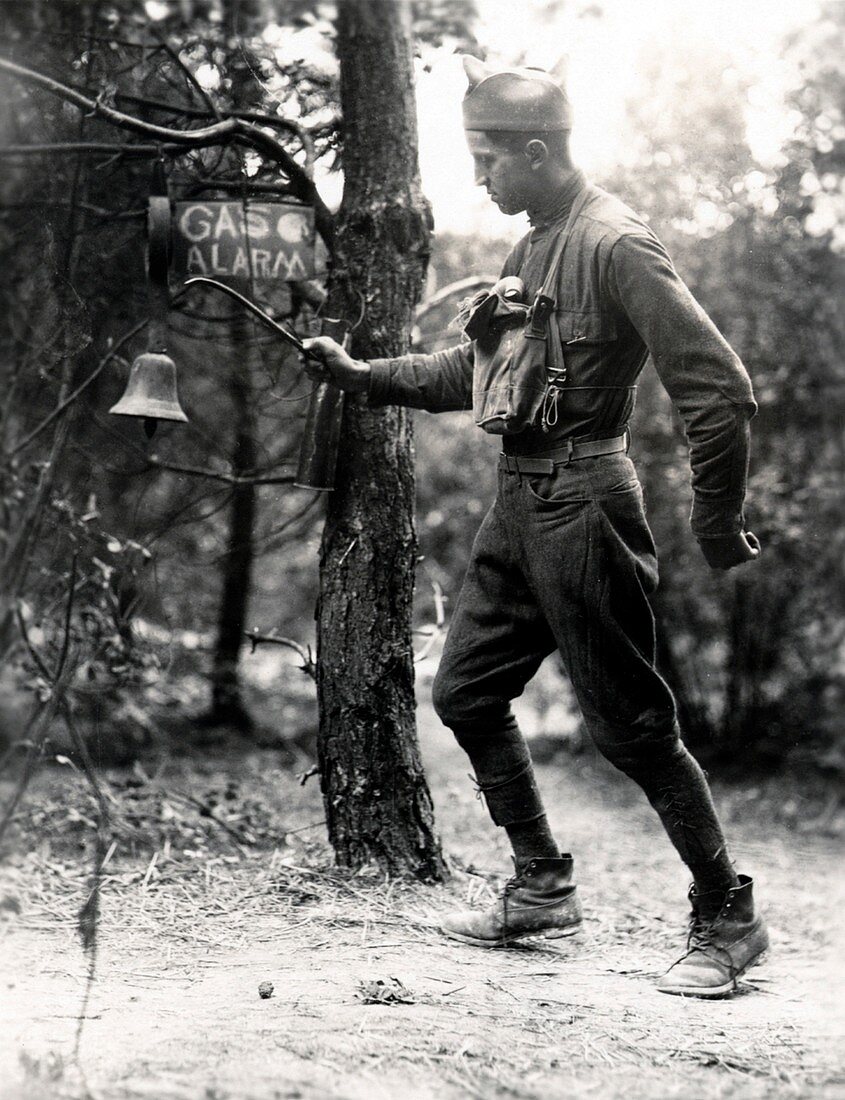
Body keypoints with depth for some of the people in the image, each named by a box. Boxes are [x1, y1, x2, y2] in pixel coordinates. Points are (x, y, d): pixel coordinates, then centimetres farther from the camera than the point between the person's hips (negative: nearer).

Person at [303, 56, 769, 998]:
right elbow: (473, 368, 21)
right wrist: (363, 375, 12)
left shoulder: (615, 246, -17)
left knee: (629, 725, -2)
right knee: (464, 693, 13)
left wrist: (715, 526, -14)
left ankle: (727, 919, 13)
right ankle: (542, 888, 25)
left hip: (581, 506, -9)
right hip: (517, 505, 9)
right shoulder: (531, 248, 12)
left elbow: (718, 389, -21)